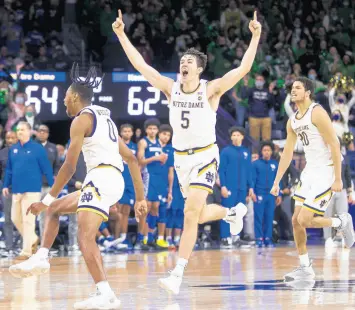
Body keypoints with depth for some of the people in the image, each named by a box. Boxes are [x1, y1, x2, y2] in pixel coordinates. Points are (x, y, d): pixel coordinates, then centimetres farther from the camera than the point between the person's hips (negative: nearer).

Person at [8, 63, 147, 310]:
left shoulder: (82, 119, -3)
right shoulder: (104, 118, 24)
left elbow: (70, 166, -9)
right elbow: (131, 158, 22)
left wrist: (47, 199, -5)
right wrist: (140, 198, 22)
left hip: (101, 178, -9)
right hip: (115, 181, 9)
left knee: (85, 236, -20)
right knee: (54, 208, 23)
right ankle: (41, 258, 17)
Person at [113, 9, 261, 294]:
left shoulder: (211, 90, -12)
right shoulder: (171, 88, -2)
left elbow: (243, 69, -21)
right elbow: (140, 64, -2)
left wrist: (255, 37, -28)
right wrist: (121, 34, -7)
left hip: (205, 156, -5)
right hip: (181, 158, 5)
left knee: (191, 212, -17)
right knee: (199, 214, 16)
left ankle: (178, 275, -16)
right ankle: (233, 213, 50)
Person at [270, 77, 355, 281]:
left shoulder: (317, 113, -15)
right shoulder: (293, 121, 10)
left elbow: (334, 145, -18)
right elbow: (288, 152, 17)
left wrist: (338, 179, -21)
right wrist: (277, 182, 15)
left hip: (326, 172, -8)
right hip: (310, 171, 8)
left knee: (305, 220, -14)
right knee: (296, 220, 5)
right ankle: (305, 268, 14)